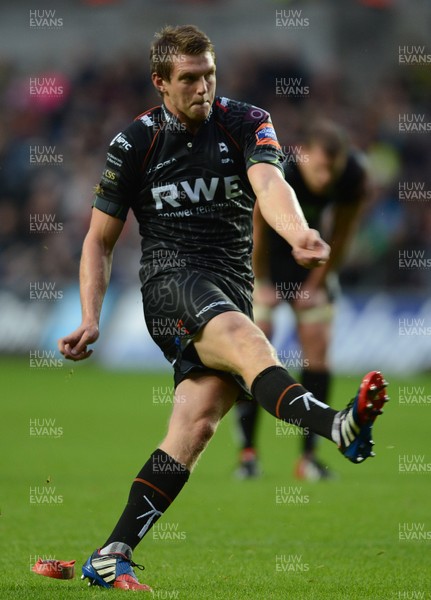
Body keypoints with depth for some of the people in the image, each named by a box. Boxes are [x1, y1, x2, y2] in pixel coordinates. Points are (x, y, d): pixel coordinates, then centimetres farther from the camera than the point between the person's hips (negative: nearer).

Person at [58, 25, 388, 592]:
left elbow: (269, 182, -18)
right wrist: (91, 319, -3)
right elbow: (99, 238, 10)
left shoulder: (246, 123, 3)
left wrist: (298, 232, -40)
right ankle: (339, 427, -60)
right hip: (171, 281, -3)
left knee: (198, 423, -13)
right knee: (241, 335, -34)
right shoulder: (135, 143, 3)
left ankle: (112, 556, -12)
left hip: (232, 288, 3)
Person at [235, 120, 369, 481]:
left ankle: (310, 456, 0)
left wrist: (316, 283, -5)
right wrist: (261, 283, -10)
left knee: (318, 348, -5)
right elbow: (256, 232, -19)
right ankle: (248, 451, -6)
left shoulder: (354, 177, -25)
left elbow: (340, 236, -9)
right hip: (265, 259, -3)